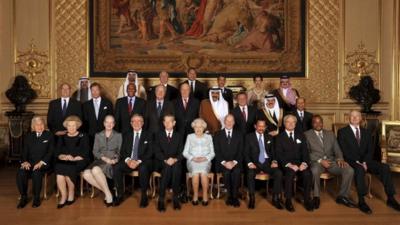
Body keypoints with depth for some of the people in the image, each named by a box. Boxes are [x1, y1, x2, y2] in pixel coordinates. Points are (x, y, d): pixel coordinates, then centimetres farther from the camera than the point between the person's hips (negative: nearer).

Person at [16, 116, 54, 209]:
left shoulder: (49, 135, 8)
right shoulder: (28, 136, 17)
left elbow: (51, 152, 0)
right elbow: (24, 151, 12)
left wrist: (41, 162, -15)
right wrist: (25, 161, -10)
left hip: (43, 163, -3)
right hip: (30, 162, 3)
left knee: (36, 172, -34)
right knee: (20, 173, -28)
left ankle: (36, 198, -15)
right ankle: (23, 197, -10)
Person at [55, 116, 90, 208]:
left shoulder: (83, 137, 8)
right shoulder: (62, 138, 19)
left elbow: (85, 154, 0)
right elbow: (57, 153, 11)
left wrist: (74, 158, -15)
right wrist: (64, 156, -11)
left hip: (78, 162, -3)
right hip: (63, 162, 3)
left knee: (69, 170, -32)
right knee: (59, 170, -29)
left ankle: (71, 194, -9)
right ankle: (63, 196, -14)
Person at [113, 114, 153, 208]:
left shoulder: (148, 135, 8)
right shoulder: (127, 135, 18)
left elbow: (150, 152, -1)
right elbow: (122, 151, 10)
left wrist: (138, 161, -16)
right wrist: (128, 160, -12)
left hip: (142, 162, -3)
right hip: (128, 161, 3)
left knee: (143, 168, -36)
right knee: (116, 167, -25)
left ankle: (144, 196, -19)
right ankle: (120, 194, -11)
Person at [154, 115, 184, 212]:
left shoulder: (179, 136, 16)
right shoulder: (158, 135, 12)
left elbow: (181, 152, 6)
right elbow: (157, 152, 1)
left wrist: (175, 159, -16)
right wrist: (166, 160, -17)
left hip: (175, 162, 1)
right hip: (162, 162, -1)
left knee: (176, 167, -34)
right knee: (167, 167, -35)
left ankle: (175, 197, -26)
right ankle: (161, 198, -28)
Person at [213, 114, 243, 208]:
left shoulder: (239, 134, 12)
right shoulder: (218, 135, 9)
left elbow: (240, 151, 4)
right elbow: (217, 151, 1)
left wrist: (234, 162, -12)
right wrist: (224, 162, -14)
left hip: (235, 162, 1)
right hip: (222, 162, 0)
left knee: (236, 172, -31)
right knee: (226, 172, -31)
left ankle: (235, 196, -17)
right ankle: (229, 195, -12)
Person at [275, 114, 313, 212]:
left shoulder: (301, 136, 16)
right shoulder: (279, 137, 6)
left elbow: (305, 152, 8)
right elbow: (279, 154, -4)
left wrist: (304, 163, -12)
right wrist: (289, 164, -18)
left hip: (299, 163, 3)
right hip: (286, 164, -3)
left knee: (308, 173, -28)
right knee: (290, 173, -34)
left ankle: (307, 200, -13)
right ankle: (288, 200, -20)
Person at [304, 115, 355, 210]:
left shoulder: (330, 134, 19)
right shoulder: (307, 135, 5)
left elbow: (337, 149, 14)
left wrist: (340, 158, -8)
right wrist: (320, 160, -16)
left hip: (331, 161, 4)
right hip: (316, 162, -4)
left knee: (349, 170, -21)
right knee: (314, 171, -39)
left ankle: (342, 196, -2)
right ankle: (316, 197, -16)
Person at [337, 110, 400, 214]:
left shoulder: (366, 132, 16)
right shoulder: (342, 132, 2)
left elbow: (370, 150, 7)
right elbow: (344, 151, -8)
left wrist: (365, 162, -11)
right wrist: (357, 162, -17)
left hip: (365, 160, 5)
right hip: (351, 161, -5)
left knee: (385, 167, -19)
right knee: (360, 169, -36)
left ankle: (390, 199, -12)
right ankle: (361, 201, -32)